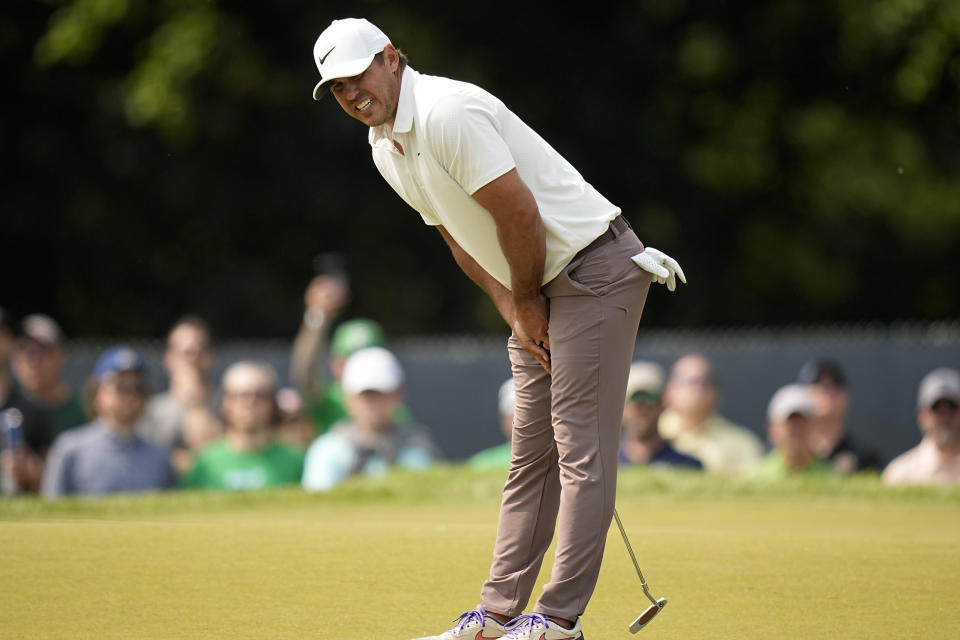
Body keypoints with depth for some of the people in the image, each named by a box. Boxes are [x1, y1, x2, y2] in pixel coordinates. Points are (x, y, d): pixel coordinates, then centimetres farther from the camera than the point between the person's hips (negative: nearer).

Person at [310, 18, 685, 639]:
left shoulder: (447, 113, -21)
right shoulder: (385, 147, 10)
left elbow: (519, 214, -22)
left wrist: (528, 298, -7)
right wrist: (513, 308, 6)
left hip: (594, 269, -10)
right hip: (537, 288, 10)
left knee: (582, 446, -10)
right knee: (531, 452, 9)